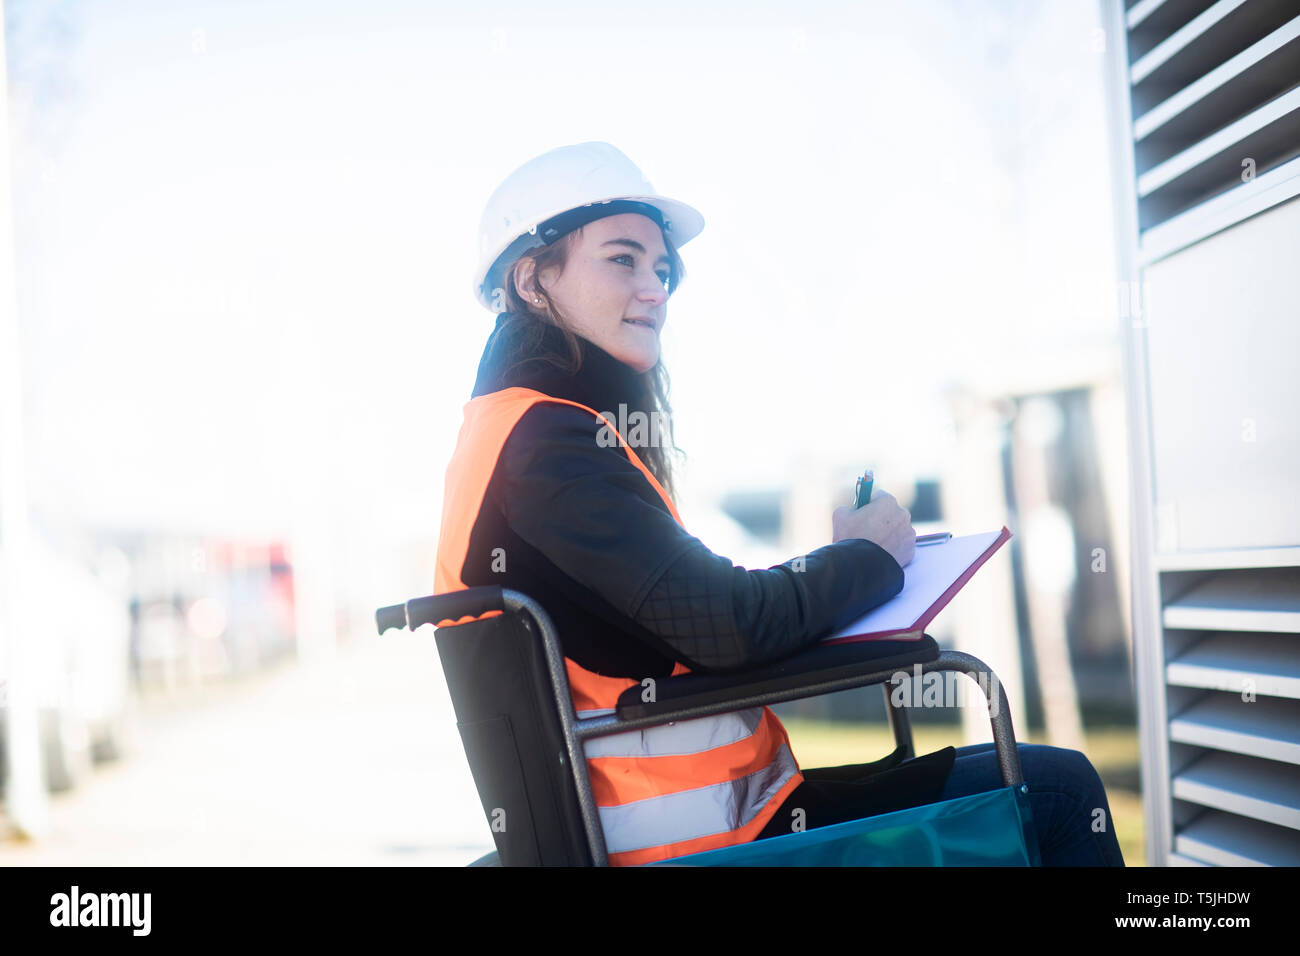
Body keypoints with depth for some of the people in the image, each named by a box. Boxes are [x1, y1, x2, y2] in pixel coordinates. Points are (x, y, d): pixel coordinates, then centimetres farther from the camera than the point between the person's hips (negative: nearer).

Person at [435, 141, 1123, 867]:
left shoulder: (536, 433, 15)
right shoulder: (542, 442, -17)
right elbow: (726, 628, -23)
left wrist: (836, 559, 4)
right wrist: (871, 556, -5)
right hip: (703, 831, -10)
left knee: (1056, 781, 12)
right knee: (1057, 792, -6)